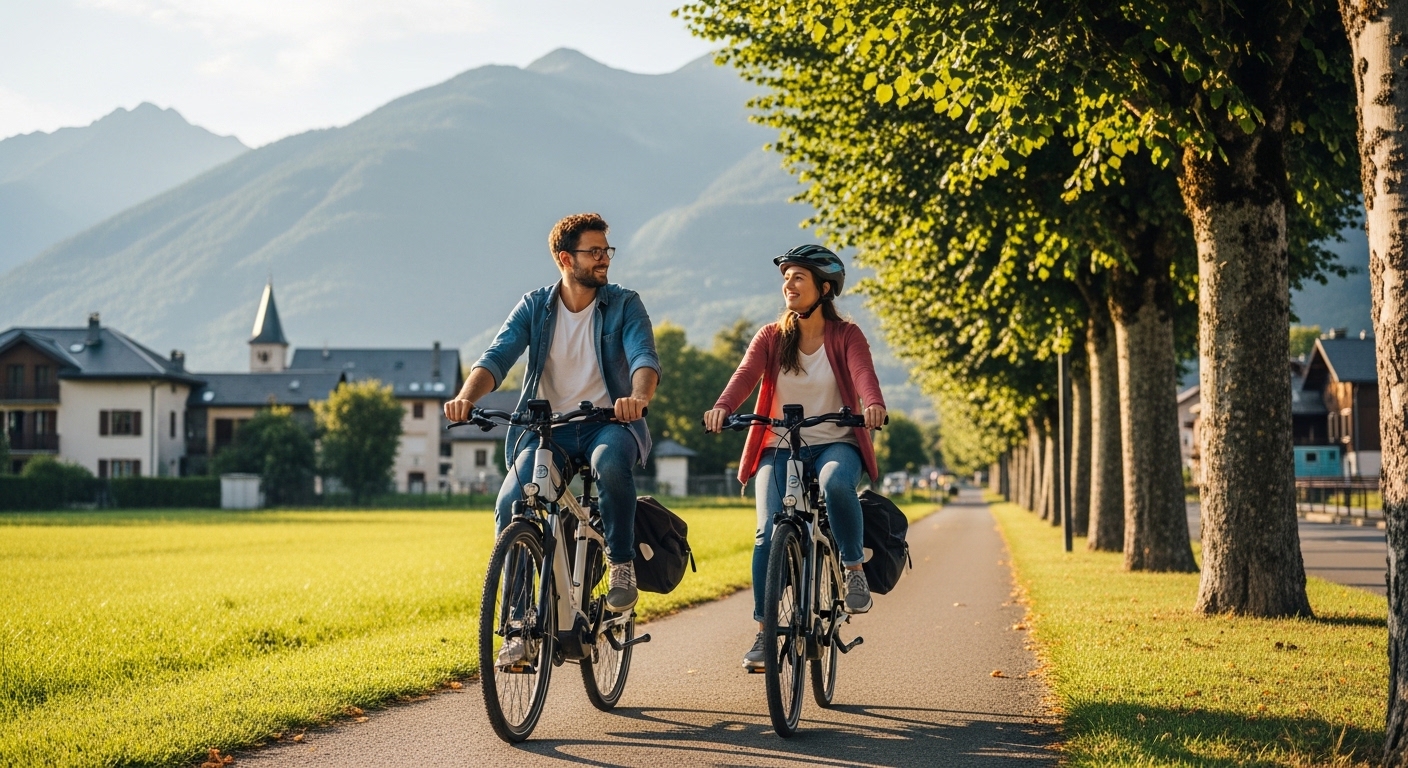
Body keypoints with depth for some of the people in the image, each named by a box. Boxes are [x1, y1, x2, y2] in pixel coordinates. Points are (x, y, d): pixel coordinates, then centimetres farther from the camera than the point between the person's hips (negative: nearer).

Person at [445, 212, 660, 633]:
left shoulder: (623, 305, 0)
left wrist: (639, 397, -40)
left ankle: (622, 564, -16)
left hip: (607, 423, -2)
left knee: (610, 462, -38)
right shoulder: (535, 307, 4)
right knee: (510, 507, -22)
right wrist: (466, 396, -29)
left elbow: (644, 357, -16)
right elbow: (497, 357, -8)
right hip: (546, 427, 2)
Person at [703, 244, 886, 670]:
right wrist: (721, 407, -35)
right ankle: (764, 633, -5)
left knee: (835, 482, -37)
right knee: (768, 534, -17)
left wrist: (874, 405, -42)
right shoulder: (770, 337, 5)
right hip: (780, 448, 2)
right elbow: (745, 375, -13)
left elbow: (863, 373, -19)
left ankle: (854, 566, -14)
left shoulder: (845, 335, 1)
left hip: (834, 445, -2)